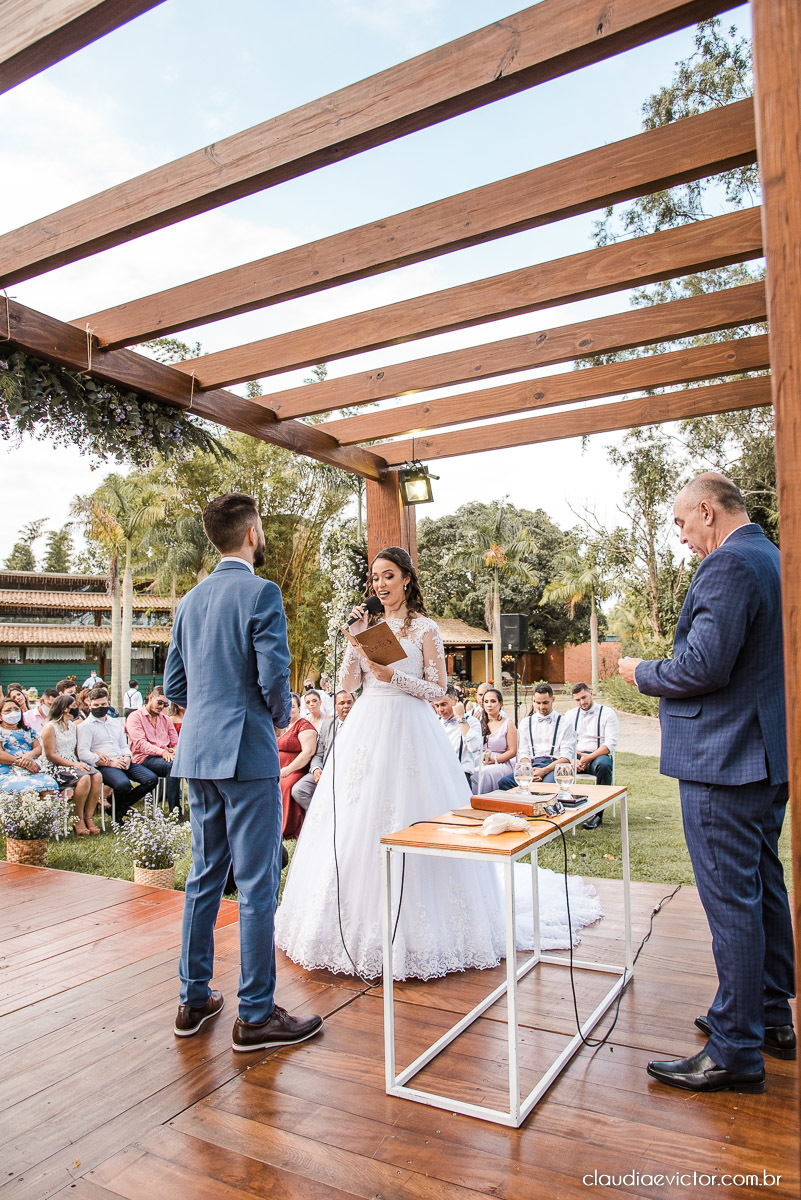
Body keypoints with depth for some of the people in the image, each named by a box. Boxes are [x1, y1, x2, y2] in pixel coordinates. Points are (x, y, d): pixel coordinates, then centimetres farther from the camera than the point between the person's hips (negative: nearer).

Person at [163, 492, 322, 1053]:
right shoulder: (261, 593, -12)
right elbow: (274, 675, -18)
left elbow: (174, 685, 13)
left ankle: (194, 999, 29)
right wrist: (281, 716, 1)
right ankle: (256, 1016, 12)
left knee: (204, 878, 18)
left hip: (199, 754, 8)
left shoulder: (191, 599, 11)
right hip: (247, 753, -8)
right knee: (258, 886, 2)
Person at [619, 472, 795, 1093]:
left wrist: (642, 673, -8)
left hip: (723, 762, -11)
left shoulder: (729, 564, -18)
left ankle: (734, 1052, 12)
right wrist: (661, 671, 19)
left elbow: (704, 666, -26)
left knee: (731, 902, -1)